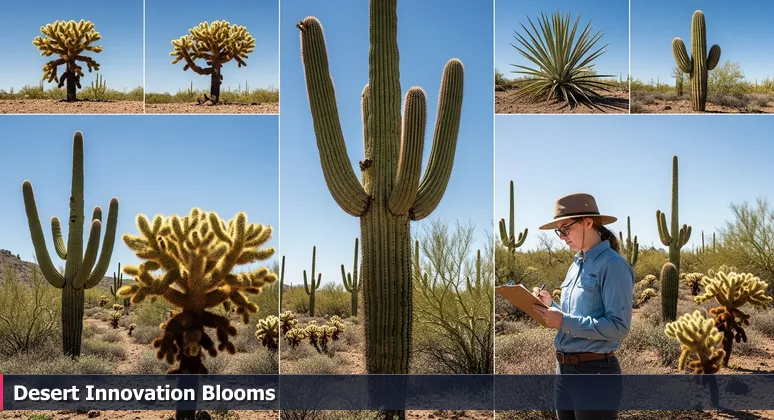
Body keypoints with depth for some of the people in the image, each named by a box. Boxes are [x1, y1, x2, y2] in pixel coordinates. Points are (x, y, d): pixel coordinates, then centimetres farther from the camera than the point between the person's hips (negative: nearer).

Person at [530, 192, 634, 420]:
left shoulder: (613, 264, -12)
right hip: (563, 368, 9)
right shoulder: (576, 266, 15)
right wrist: (551, 306, 5)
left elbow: (618, 326, -20)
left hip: (595, 370, -8)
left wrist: (564, 321, -22)